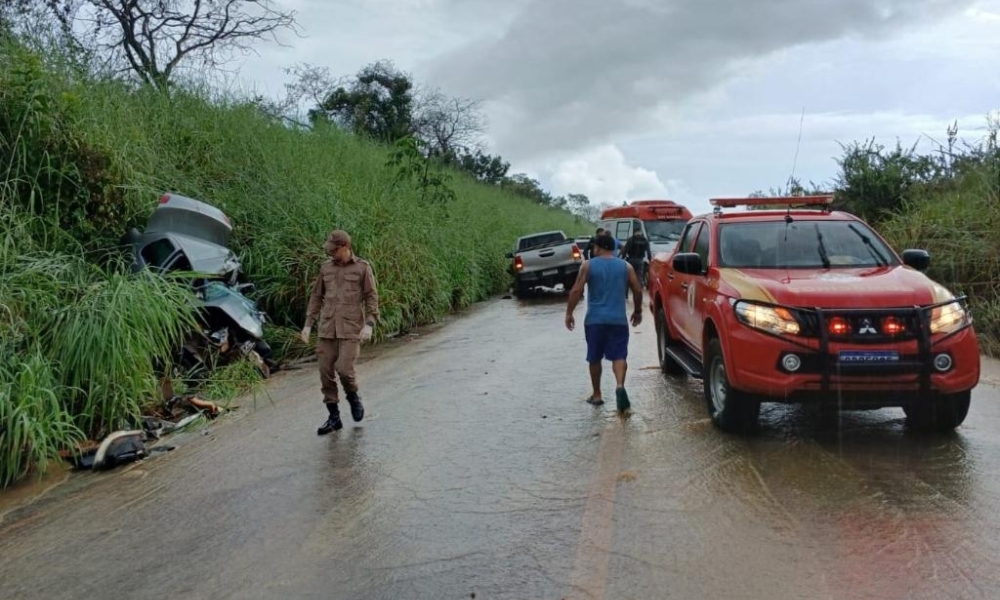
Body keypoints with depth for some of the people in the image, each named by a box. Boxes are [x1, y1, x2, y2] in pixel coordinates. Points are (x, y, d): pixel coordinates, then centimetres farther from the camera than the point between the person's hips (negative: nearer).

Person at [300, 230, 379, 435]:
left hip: (351, 330, -4)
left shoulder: (362, 268, 0)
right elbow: (316, 296, 17)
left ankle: (353, 396, 18)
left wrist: (369, 324, -11)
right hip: (327, 329, 4)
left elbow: (372, 298, 0)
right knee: (325, 373, 2)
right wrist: (308, 324, 13)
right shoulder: (326, 268, 11)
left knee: (344, 368, -15)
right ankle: (334, 418, 15)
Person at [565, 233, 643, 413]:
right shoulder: (625, 266, 6)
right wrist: (638, 311, 21)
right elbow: (638, 291, 7)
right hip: (618, 319, 1)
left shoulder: (588, 265, -1)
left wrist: (569, 313, 1)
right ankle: (620, 386, -23)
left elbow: (576, 291, -7)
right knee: (619, 356, 2)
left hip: (594, 319, -1)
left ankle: (597, 395, 20)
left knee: (594, 358, 12)